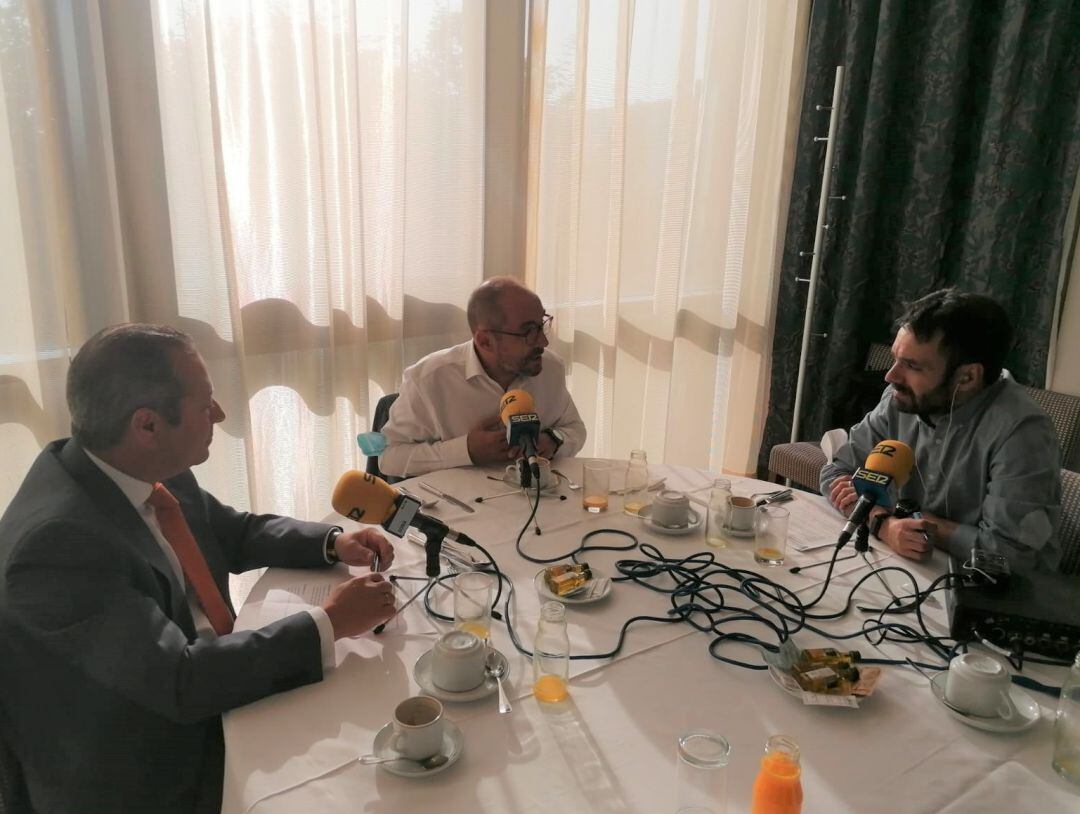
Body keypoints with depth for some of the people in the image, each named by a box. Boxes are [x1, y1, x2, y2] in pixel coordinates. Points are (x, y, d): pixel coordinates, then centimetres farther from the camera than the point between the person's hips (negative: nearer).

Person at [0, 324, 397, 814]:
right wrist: (329, 623, -24)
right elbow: (180, 681, -30)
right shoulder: (58, 542, -30)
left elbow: (235, 533, 10)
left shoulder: (150, 470, -7)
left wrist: (333, 542, -6)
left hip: (203, 699, 7)